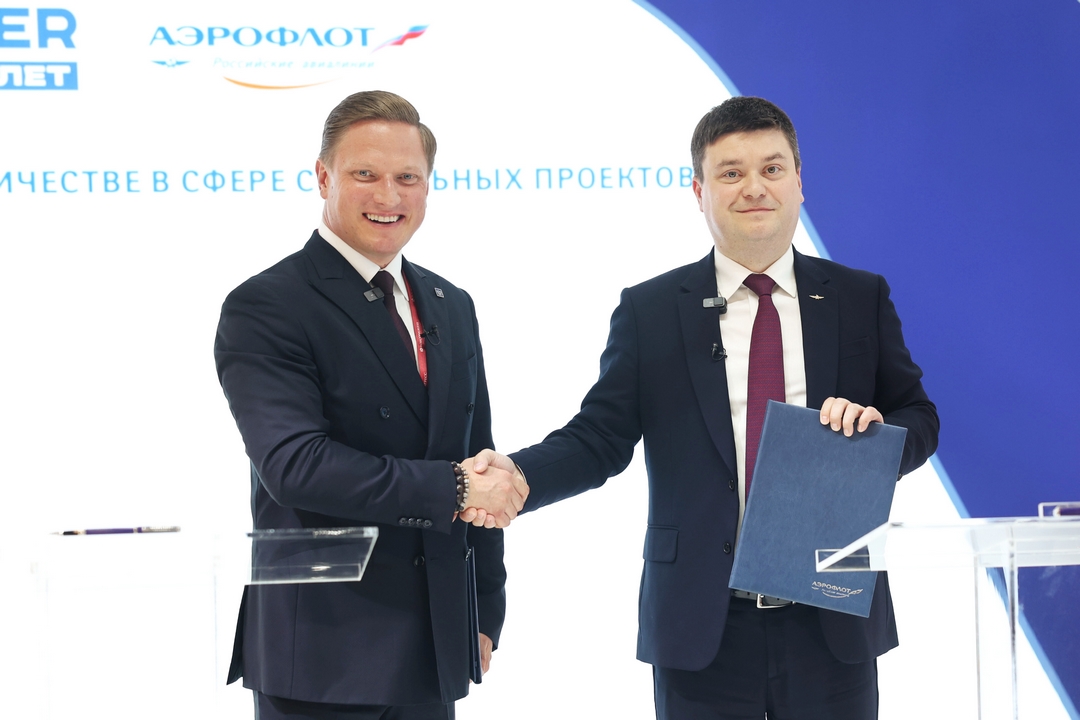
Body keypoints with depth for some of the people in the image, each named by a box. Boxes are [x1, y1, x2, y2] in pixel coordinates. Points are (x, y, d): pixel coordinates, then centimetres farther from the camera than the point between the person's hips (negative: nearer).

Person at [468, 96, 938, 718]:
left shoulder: (862, 298, 6)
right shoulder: (649, 311, 3)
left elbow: (920, 421, 8)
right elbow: (599, 438, -1)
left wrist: (876, 427, -15)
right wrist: (520, 475, -19)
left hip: (833, 624, 1)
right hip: (703, 629, -1)